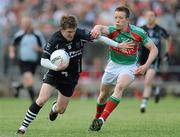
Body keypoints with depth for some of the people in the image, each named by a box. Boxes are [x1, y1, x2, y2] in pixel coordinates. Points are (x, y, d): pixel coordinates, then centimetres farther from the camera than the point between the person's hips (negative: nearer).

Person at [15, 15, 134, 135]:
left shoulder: (80, 34, -16)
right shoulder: (55, 40, -21)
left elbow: (98, 37, -2)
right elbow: (43, 61, -20)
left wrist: (118, 45, 0)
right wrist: (56, 67, -39)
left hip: (71, 78, 3)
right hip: (54, 74, -3)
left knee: (60, 110, 9)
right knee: (41, 100, -21)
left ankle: (55, 108, 48)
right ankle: (24, 127, -10)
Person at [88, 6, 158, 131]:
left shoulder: (138, 33, -17)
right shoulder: (112, 30, -18)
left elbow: (154, 49, -9)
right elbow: (102, 28, -42)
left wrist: (146, 66, -22)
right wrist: (97, 28, -67)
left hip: (129, 67, -3)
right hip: (113, 65, 3)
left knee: (119, 87, -31)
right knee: (103, 95, 14)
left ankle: (102, 119, -33)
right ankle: (96, 119, 41)